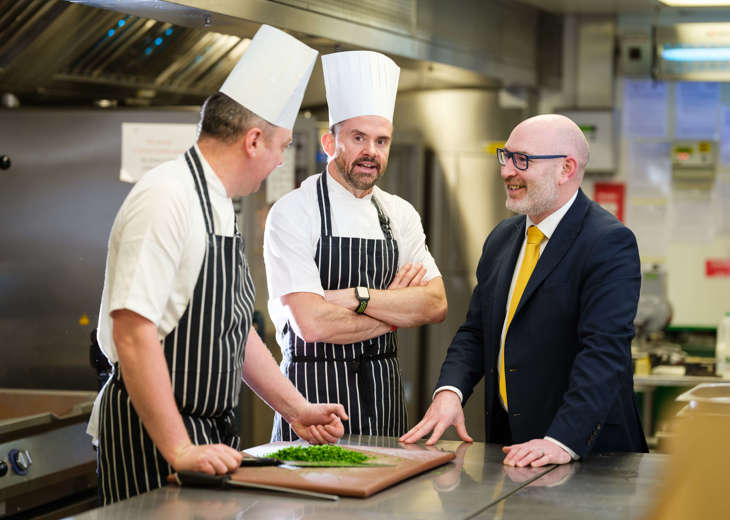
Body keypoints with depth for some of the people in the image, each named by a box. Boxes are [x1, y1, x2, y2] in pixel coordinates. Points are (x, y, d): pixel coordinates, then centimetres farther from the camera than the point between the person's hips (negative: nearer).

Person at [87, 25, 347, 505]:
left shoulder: (221, 208, 14)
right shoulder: (166, 198, -18)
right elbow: (133, 331, -24)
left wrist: (298, 410, 17)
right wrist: (179, 449, -24)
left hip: (212, 431, 9)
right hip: (152, 432, -9)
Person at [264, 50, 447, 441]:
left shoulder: (399, 214, 8)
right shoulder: (292, 213, -10)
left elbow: (436, 305, -2)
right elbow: (313, 324, -19)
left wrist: (357, 297, -16)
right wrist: (397, 309, -6)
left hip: (382, 391, 5)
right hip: (314, 387, -5)